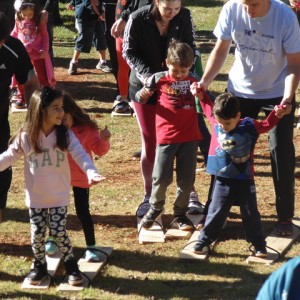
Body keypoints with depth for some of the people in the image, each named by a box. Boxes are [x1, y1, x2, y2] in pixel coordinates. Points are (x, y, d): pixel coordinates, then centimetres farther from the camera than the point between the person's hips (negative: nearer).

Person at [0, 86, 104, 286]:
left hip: (59, 196, -1)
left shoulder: (65, 135, -10)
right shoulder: (26, 137, -10)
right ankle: (40, 266, 28)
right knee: (37, 234, 7)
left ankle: (71, 265, 19)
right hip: (35, 197, 1)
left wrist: (91, 173, -36)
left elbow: (81, 155, -19)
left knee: (59, 232, -2)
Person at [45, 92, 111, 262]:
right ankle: (53, 240, 34)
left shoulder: (86, 129, -16)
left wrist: (104, 140, -28)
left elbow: (100, 151, -9)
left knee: (83, 212, -2)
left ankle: (91, 247, 6)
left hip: (80, 179, -4)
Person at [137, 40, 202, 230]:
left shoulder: (193, 81, 5)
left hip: (190, 137, 2)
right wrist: (142, 95, -19)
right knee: (161, 177, -4)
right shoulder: (159, 79, -2)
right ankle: (156, 207, 21)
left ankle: (180, 214, 20)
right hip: (166, 136, -2)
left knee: (186, 179, 6)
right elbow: (140, 99, 3)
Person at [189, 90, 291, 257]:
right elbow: (209, 108, 15)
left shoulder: (249, 126, -10)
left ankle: (259, 245, 18)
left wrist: (278, 113, -11)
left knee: (251, 214, 7)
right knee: (216, 212, 4)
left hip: (244, 181, -1)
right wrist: (201, 95, 8)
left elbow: (266, 124, 5)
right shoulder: (216, 122, -5)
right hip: (223, 180, 1)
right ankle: (204, 241, 15)